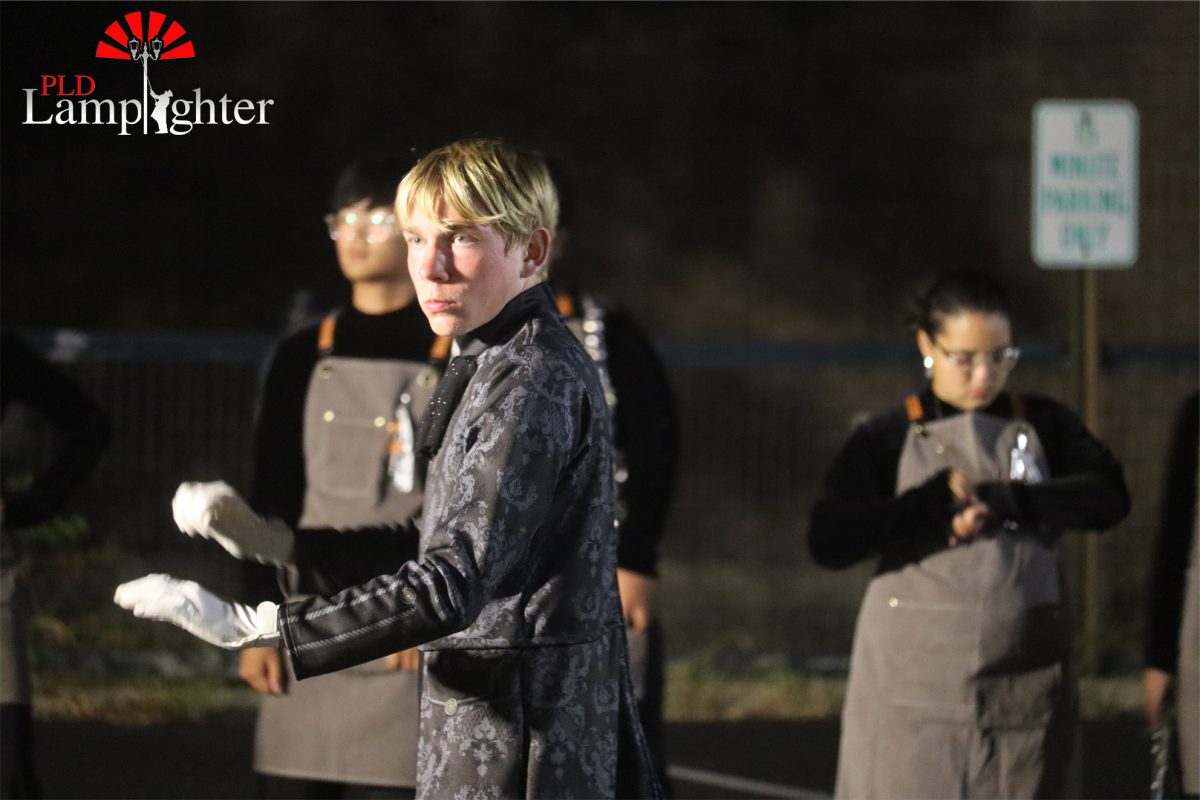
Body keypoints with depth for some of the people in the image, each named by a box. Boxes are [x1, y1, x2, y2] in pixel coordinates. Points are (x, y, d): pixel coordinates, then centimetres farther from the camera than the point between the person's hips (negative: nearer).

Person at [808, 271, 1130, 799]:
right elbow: (828, 542, -11)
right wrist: (941, 500, -15)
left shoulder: (1045, 427, 8)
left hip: (1024, 687, 2)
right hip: (915, 690, -2)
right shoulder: (887, 439, 2)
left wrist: (997, 501, -18)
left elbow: (1108, 498, -9)